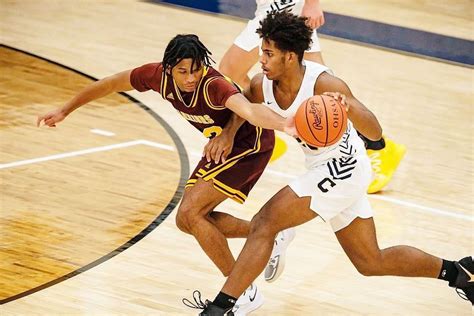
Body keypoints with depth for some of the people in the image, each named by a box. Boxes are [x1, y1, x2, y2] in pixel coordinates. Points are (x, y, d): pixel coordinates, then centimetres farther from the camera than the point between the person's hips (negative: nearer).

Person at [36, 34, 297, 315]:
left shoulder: (213, 85, -36)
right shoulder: (159, 75, -17)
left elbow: (247, 108, -56)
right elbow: (112, 83, 0)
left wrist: (284, 124, -76)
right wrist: (65, 111, 7)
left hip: (251, 143, -8)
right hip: (222, 142, 8)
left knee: (190, 212, -18)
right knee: (188, 221, 9)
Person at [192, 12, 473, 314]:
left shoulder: (324, 85, -28)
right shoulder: (262, 86, -10)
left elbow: (375, 134, -31)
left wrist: (349, 107, -51)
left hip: (343, 166, -8)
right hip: (327, 169, 8)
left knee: (264, 224, -18)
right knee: (371, 263, 17)